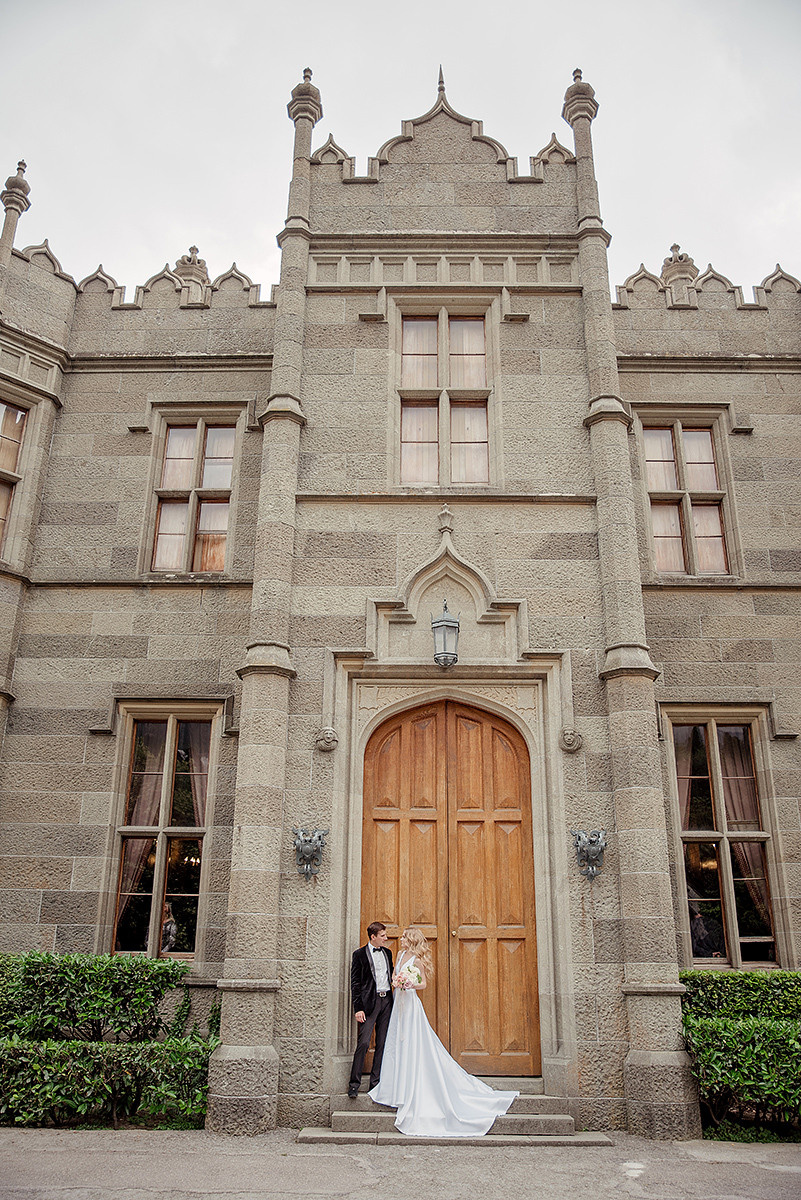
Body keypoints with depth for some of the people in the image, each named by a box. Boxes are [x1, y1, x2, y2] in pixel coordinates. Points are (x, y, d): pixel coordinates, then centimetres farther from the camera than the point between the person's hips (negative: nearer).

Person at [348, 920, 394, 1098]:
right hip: (369, 1002, -5)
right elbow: (355, 983, -5)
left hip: (386, 1000, 6)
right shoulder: (360, 954, -3)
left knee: (382, 1043, 7)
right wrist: (358, 1008, -11)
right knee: (363, 1042, -9)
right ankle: (354, 1083, 1)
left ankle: (376, 1081, 15)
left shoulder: (387, 952, 14)